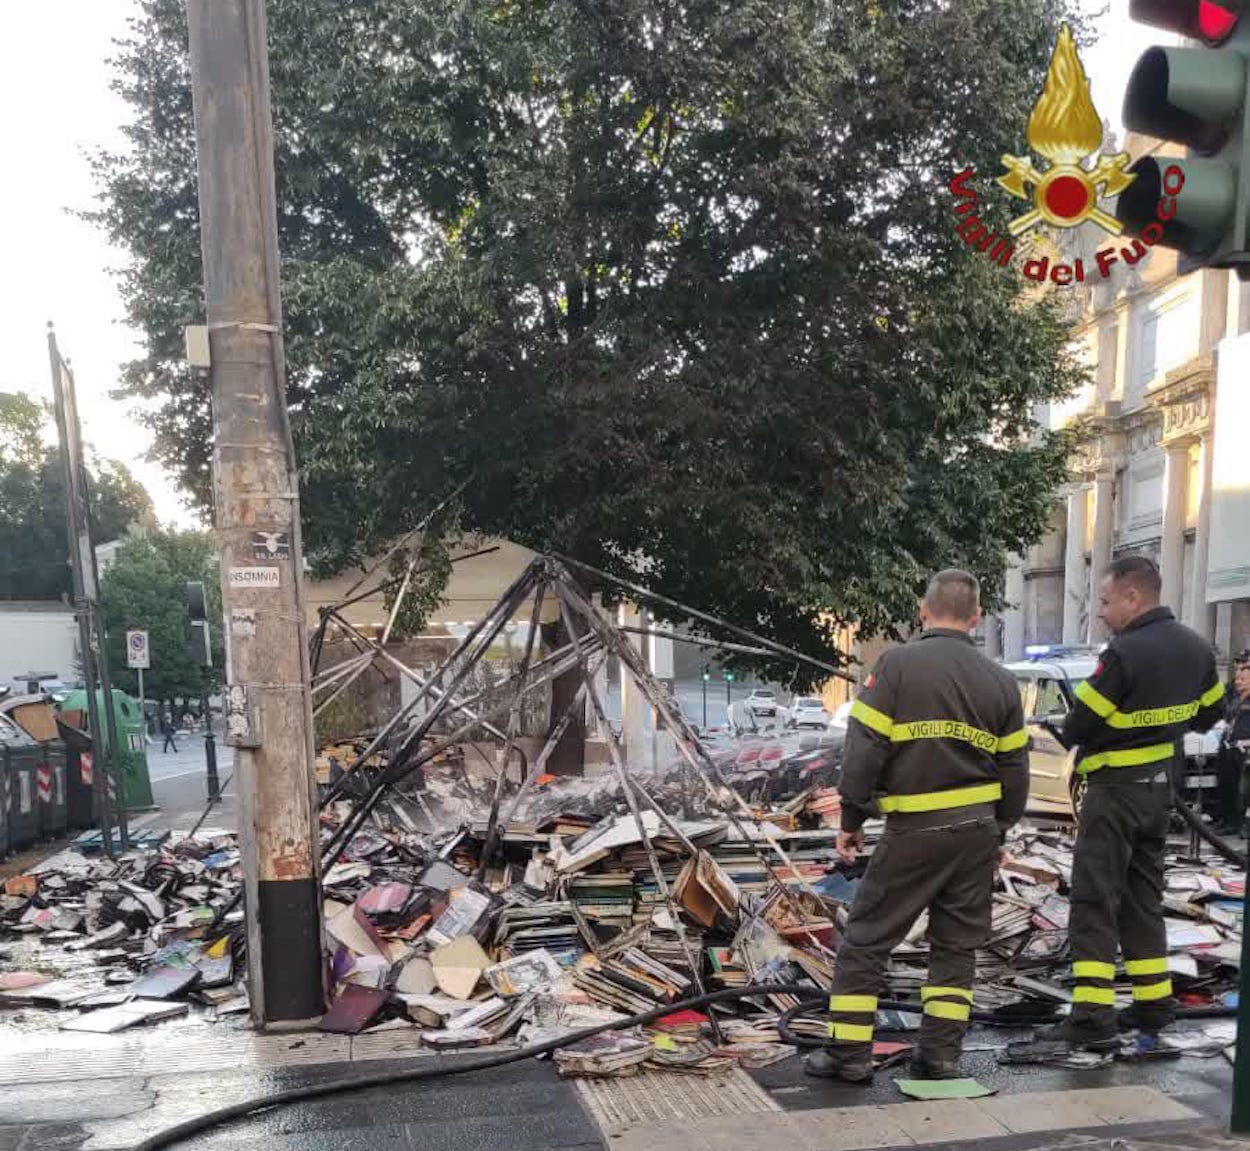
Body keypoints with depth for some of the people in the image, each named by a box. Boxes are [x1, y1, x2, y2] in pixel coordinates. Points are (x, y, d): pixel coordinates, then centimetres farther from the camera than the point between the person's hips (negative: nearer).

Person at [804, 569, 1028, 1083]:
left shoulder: (896, 664, -8)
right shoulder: (1000, 682, 7)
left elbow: (864, 747, -11)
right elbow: (1014, 768, 12)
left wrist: (852, 819, -2)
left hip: (914, 829, -4)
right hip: (978, 829, 5)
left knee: (866, 938, 5)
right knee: (956, 943, 15)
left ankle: (848, 1052, 8)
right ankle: (941, 1051, 16)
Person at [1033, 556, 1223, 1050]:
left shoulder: (1125, 653, -23)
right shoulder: (1195, 648, 3)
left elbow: (1077, 726, -17)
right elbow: (1209, 712, 17)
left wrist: (1066, 735, 5)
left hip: (1115, 789, -8)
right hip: (1160, 786, 8)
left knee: (1094, 902, -5)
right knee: (1143, 897, 18)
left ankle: (1092, 1018, -7)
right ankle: (1153, 1003, 23)